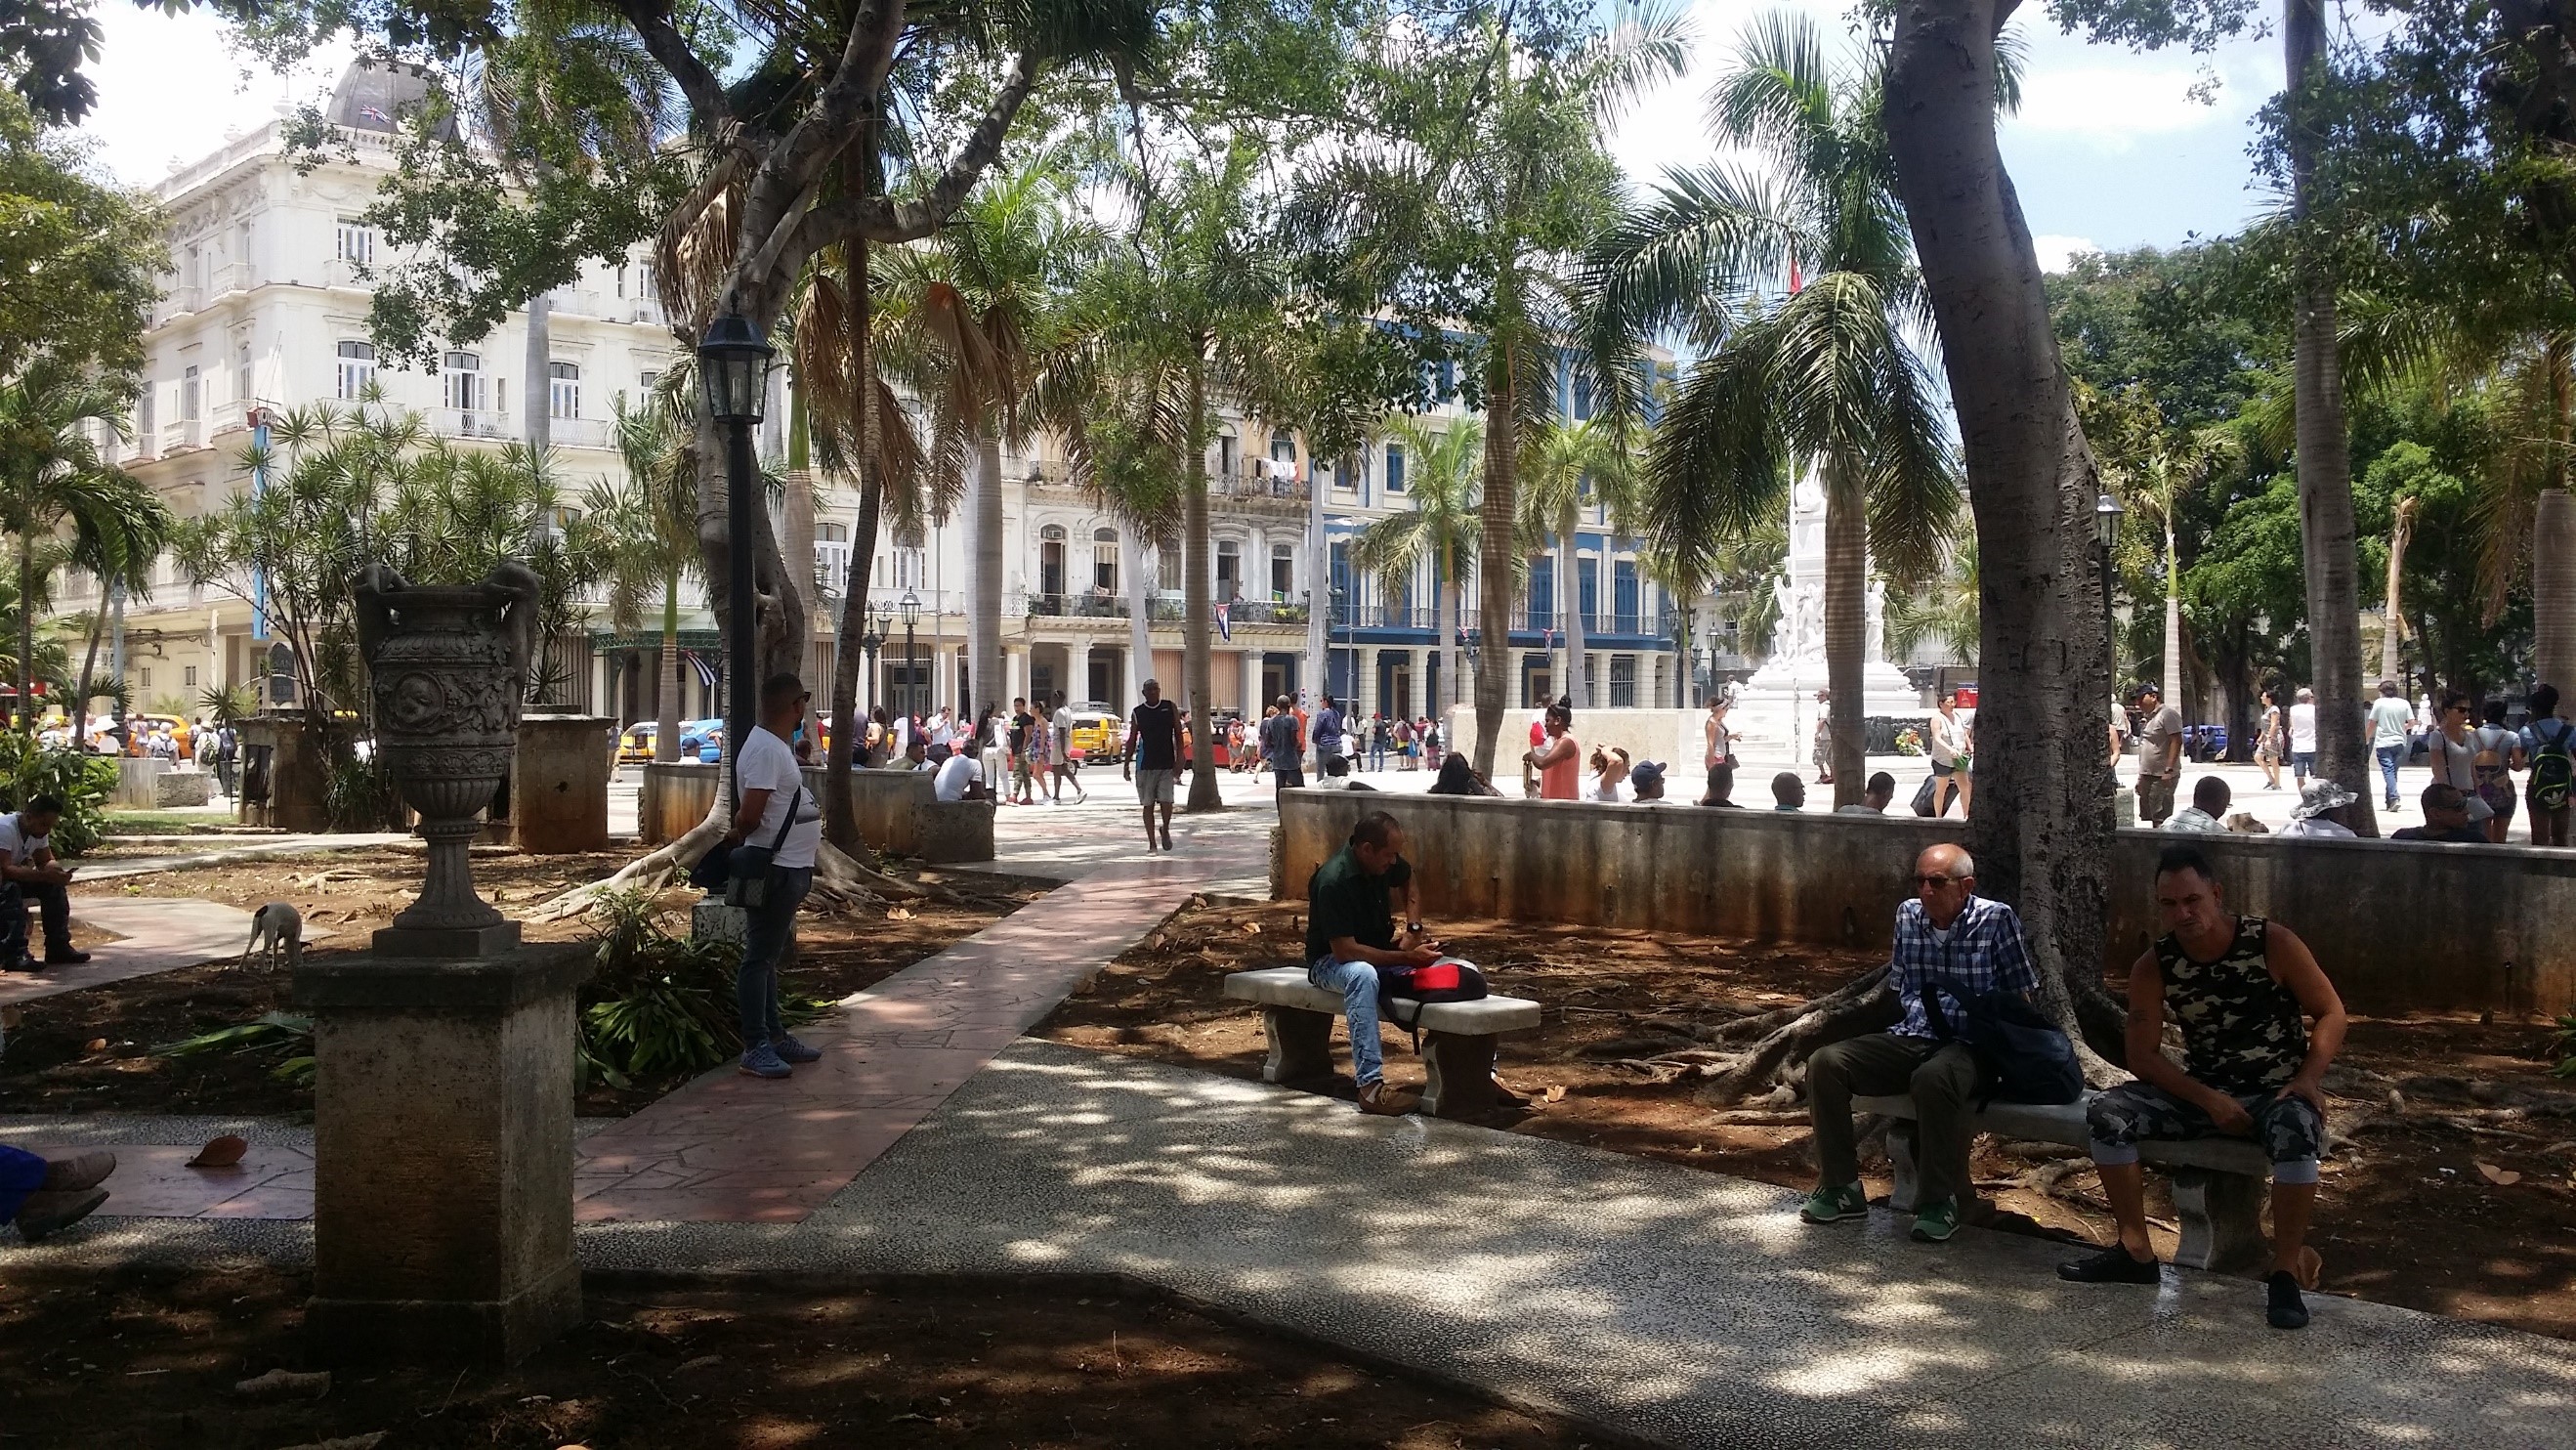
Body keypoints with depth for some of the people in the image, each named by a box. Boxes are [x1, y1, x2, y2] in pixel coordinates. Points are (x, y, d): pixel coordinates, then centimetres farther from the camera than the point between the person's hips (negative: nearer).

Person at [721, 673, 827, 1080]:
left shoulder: (775, 746, 13)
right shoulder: (766, 750, -21)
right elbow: (749, 816, -26)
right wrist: (738, 835, -7)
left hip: (790, 868, 11)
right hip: (776, 868, -11)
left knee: (771, 954, 17)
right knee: (760, 957, -4)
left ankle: (775, 1035, 27)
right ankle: (756, 1048, 0)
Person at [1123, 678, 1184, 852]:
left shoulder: (1171, 707, 4)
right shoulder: (1138, 713, 5)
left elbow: (1178, 735, 4)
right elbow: (1132, 740, 9)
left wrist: (1179, 760, -4)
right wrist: (1126, 766, 6)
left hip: (1167, 765, -1)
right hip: (1145, 765, 1)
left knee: (1166, 802, -10)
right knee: (1148, 805, 3)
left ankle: (1165, 830, 19)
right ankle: (1151, 843, 12)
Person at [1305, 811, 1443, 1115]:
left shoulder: (1386, 864, -5)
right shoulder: (1333, 882, -27)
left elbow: (1408, 877, 21)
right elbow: (1344, 951, -31)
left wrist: (1412, 929, 5)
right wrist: (1406, 957, -30)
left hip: (1379, 951, 7)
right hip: (1330, 961, -7)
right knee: (1363, 974, -43)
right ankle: (1370, 1085, -46)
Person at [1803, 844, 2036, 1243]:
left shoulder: (1996, 919, -6)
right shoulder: (1908, 915, 9)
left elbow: (2021, 997, -1)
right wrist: (1921, 1014, 6)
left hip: (1970, 1046, -6)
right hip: (1911, 1038, 6)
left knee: (1932, 1079, -40)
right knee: (1825, 1063, -15)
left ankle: (1940, 1201, -21)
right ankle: (1841, 1185, -4)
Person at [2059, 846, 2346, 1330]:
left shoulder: (2273, 943, -12)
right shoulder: (2153, 966, -6)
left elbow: (2331, 1012, -4)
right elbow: (2142, 1055, -5)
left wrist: (2308, 1079, -20)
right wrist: (2208, 1101, -18)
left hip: (2277, 1093, -3)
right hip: (2203, 1092, 3)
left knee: (2296, 1131, -38)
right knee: (2107, 1112, -17)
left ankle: (2285, 1271, -24)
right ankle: (2135, 1249, -9)